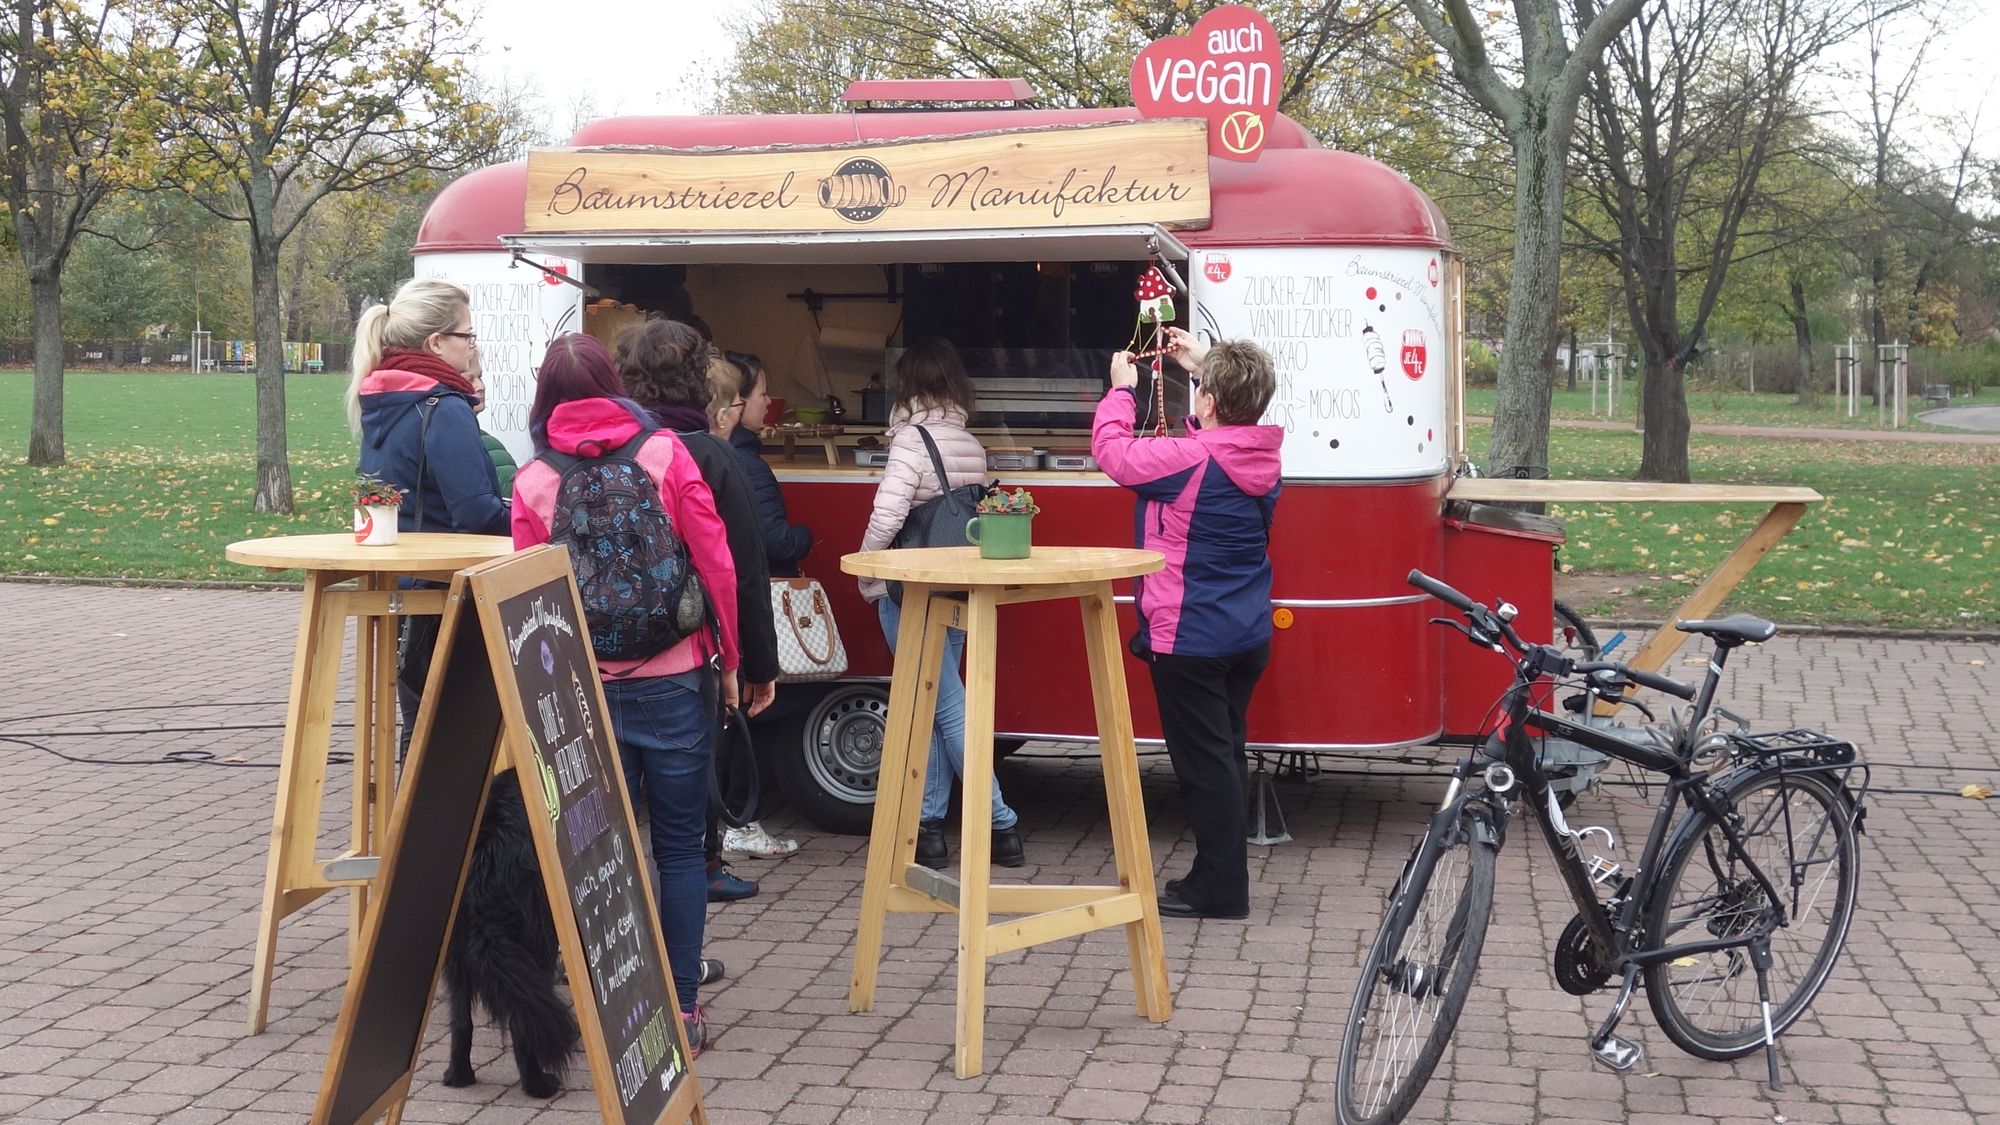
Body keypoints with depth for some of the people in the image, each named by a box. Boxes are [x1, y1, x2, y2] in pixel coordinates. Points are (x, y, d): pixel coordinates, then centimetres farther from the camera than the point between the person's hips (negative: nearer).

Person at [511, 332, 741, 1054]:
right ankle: (682, 1007, 10)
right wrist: (727, 660, 5)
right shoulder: (664, 453, -4)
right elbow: (715, 564, -5)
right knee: (680, 846, 8)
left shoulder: (532, 481, 0)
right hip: (674, 678, -1)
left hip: (586, 688, 1)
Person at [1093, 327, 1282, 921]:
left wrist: (1122, 389, 4)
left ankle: (1220, 890, 5)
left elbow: (1112, 449, -11)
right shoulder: (1263, 456, 0)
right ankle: (1219, 875, 27)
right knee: (1225, 753, 17)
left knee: (1203, 761, -1)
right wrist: (1203, 364, 25)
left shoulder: (1188, 460, -22)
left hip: (1189, 639, -8)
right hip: (1249, 636, 8)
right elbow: (1220, 430, 23)